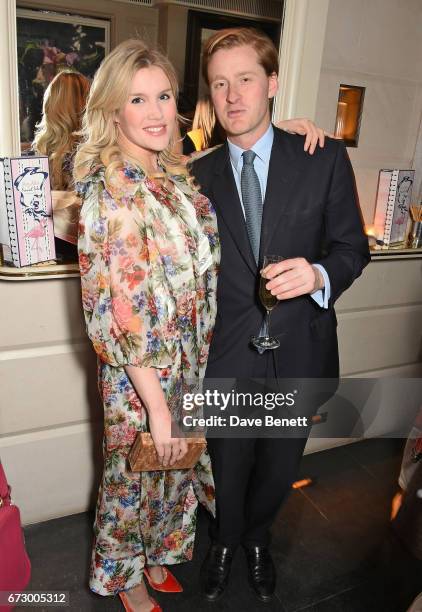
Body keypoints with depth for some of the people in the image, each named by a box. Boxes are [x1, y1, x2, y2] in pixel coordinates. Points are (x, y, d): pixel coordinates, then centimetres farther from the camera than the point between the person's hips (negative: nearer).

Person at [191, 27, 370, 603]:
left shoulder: (325, 158, -4)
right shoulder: (200, 175, 0)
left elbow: (353, 246, -2)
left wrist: (320, 274, -23)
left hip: (299, 351, 0)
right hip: (227, 356, 0)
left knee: (280, 467, 21)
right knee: (228, 467, 19)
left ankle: (257, 539, 54)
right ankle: (226, 541, 52)